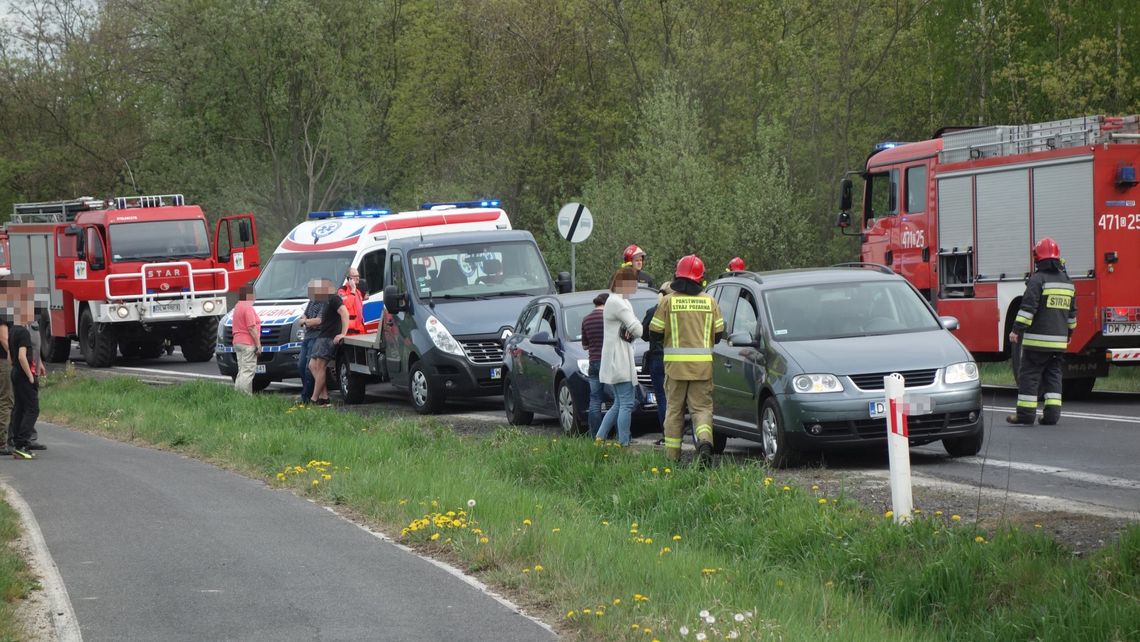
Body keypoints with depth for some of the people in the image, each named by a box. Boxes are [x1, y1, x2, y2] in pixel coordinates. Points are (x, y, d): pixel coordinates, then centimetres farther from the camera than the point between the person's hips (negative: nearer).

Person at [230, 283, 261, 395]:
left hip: (237, 342, 10)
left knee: (242, 371, 14)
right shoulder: (248, 308, -14)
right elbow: (252, 328, -19)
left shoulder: (237, 307, 17)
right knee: (247, 372, -10)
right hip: (248, 343, -10)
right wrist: (258, 345, -18)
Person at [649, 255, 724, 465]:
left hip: (676, 362, -1)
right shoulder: (710, 301, 2)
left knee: (674, 408, 11)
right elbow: (719, 333, 6)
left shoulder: (668, 301, -4)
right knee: (702, 407, 4)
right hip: (703, 364, 1)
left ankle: (672, 454, 12)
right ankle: (704, 440, -23)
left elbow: (655, 333, -2)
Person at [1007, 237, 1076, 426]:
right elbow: (1072, 312, 20)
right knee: (1053, 375, 11)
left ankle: (1025, 413, -2)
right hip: (1059, 341, 6)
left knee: (1029, 375, -1)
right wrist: (1068, 333, 31)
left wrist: (1017, 330, -15)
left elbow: (1028, 307, -17)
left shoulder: (1038, 279, -10)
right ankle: (1052, 413, 4)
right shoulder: (1067, 281, 12)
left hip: (1037, 339, -6)